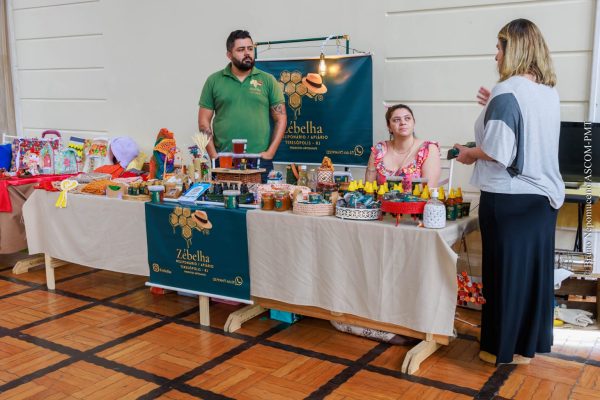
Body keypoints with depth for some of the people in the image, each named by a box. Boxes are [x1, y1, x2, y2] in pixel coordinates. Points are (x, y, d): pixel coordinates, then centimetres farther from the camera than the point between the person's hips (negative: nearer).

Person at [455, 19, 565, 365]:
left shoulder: (507, 92, -16)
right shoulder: (550, 92, 8)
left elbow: (498, 152, -20)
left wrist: (470, 153, -1)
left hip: (509, 199, -7)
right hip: (544, 195, 7)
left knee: (507, 271, 4)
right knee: (535, 269, 14)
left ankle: (504, 348, 18)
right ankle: (529, 344, 27)